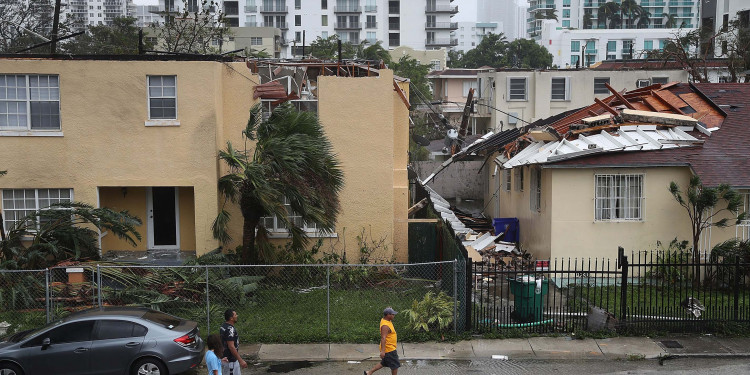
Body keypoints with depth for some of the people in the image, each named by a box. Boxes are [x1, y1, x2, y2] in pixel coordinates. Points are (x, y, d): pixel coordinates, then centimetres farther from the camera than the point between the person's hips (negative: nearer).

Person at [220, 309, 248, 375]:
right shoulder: (230, 329, -24)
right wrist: (240, 360, -25)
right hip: (230, 361, -10)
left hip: (225, 358, 10)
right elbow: (231, 347, -27)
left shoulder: (223, 326, 7)